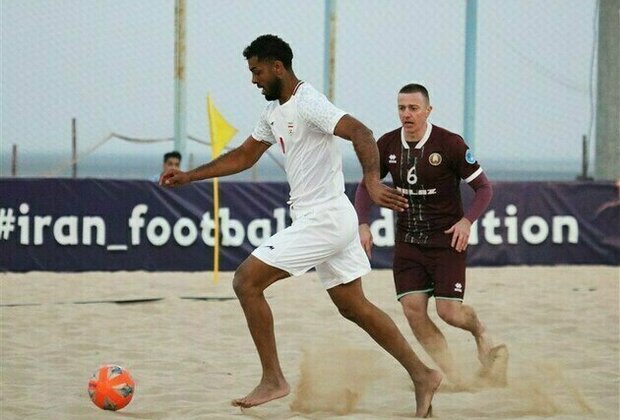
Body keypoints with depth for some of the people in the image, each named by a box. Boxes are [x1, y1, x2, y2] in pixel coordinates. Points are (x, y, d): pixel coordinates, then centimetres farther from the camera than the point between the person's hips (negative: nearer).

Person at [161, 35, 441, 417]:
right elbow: (244, 156, 26)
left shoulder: (309, 103, -16)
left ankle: (273, 379, -3)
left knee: (246, 280, -8)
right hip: (334, 220, 10)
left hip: (323, 220, -10)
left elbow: (361, 134, -29)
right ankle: (422, 375, 16)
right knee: (353, 306, 13)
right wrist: (188, 176, 22)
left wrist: (372, 181, -44)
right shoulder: (274, 112, 14)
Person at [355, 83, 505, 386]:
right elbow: (366, 185, 14)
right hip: (407, 240, 4)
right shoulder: (387, 145, -1)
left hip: (447, 239, -4)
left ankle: (479, 332, 28)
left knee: (448, 311, -9)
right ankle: (452, 377, 5)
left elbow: (483, 188, -6)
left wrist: (467, 221, -21)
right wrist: (363, 224, 1)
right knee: (413, 310, -8)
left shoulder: (450, 144, -13)